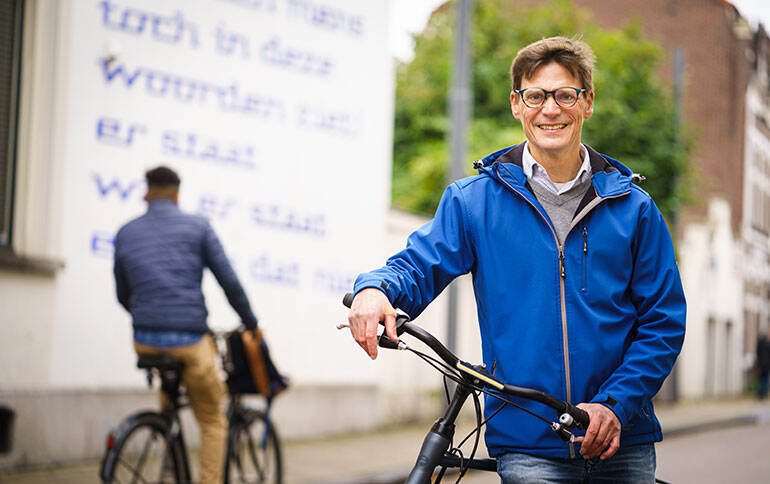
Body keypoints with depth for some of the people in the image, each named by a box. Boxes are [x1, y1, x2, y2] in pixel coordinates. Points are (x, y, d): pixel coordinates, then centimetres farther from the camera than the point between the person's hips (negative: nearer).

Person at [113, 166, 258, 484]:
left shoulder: (126, 234, 10)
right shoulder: (197, 227, 1)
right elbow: (229, 282, -1)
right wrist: (250, 323, 13)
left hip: (145, 343, 4)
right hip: (189, 342, -3)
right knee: (213, 422, 12)